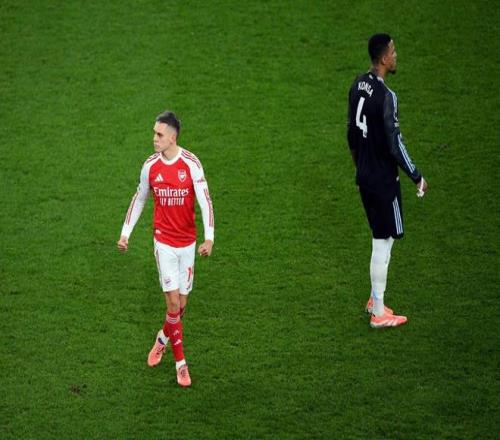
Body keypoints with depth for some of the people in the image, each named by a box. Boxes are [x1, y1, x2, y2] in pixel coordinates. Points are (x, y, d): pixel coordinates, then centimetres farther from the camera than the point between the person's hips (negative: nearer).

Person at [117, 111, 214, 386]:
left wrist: (209, 238, -25)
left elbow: (205, 201, -13)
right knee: (173, 303, -8)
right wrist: (125, 233, 8)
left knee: (181, 304, 8)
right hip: (164, 241, 0)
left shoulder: (191, 164, -11)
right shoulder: (150, 166, -3)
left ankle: (163, 338, 38)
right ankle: (180, 363, 3)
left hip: (187, 241, 0)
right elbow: (139, 200, 12)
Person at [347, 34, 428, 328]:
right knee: (383, 241, 0)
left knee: (382, 236, 20)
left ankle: (375, 300, 27)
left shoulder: (358, 86, 4)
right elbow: (395, 144, -21)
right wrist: (417, 177, -10)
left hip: (364, 177, 9)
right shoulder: (386, 96, -23)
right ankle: (379, 313, 7)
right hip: (383, 179, -9)